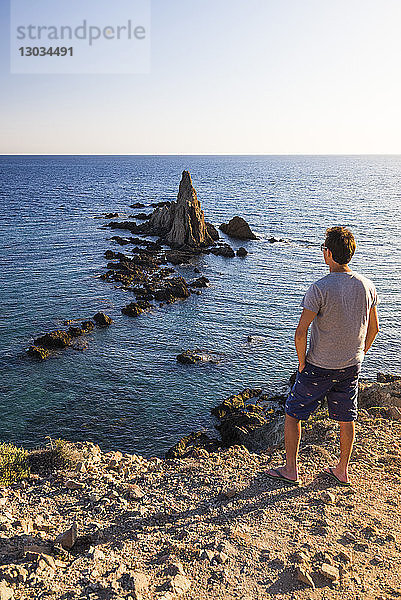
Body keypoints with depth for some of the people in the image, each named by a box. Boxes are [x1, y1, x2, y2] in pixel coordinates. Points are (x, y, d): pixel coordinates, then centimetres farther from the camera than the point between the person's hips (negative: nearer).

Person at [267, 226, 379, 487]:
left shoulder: (320, 289, -22)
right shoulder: (367, 286, -4)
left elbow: (300, 333, -24)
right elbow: (374, 328, 7)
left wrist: (302, 363, -9)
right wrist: (359, 355, 18)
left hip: (318, 367, -5)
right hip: (351, 367, 6)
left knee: (293, 413, 12)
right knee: (347, 419, 19)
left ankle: (291, 469, 22)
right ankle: (342, 471, 34)